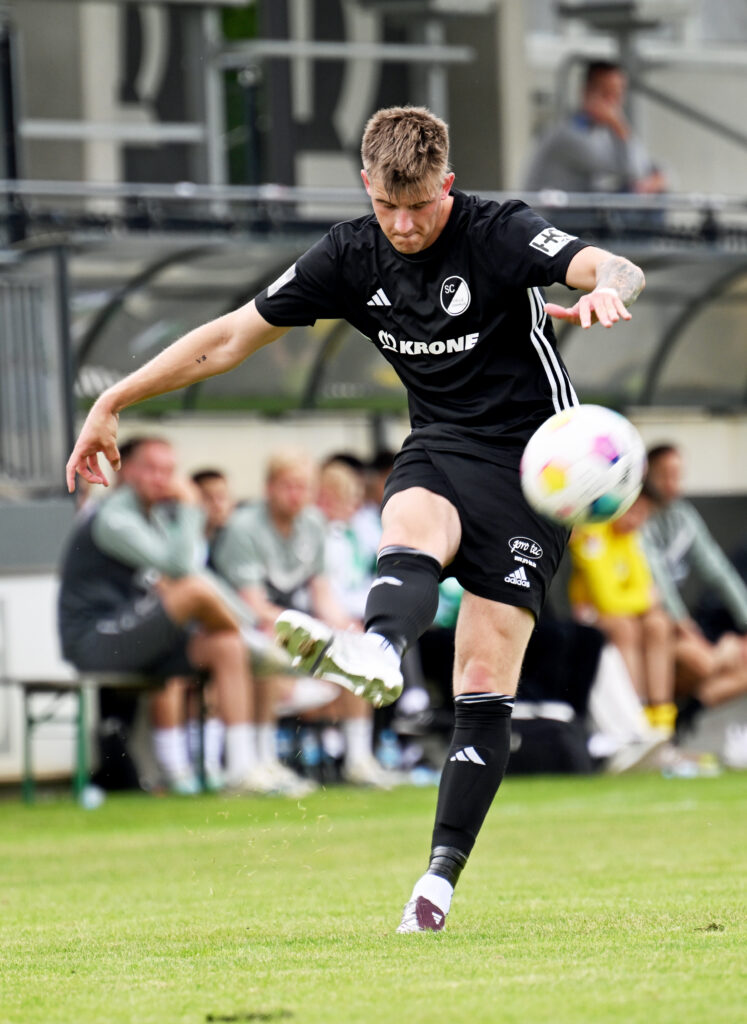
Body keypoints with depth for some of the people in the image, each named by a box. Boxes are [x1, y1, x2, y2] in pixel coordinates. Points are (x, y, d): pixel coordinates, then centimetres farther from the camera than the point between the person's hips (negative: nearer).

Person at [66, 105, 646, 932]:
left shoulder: (500, 236, -15)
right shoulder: (352, 257, -3)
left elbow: (614, 269, -31)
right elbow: (230, 337, 4)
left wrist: (606, 291, -57)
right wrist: (113, 402, 3)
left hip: (530, 463, -3)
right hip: (438, 451, 3)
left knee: (484, 688, -10)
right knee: (409, 531, -35)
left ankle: (442, 874, -10)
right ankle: (376, 655, -65)